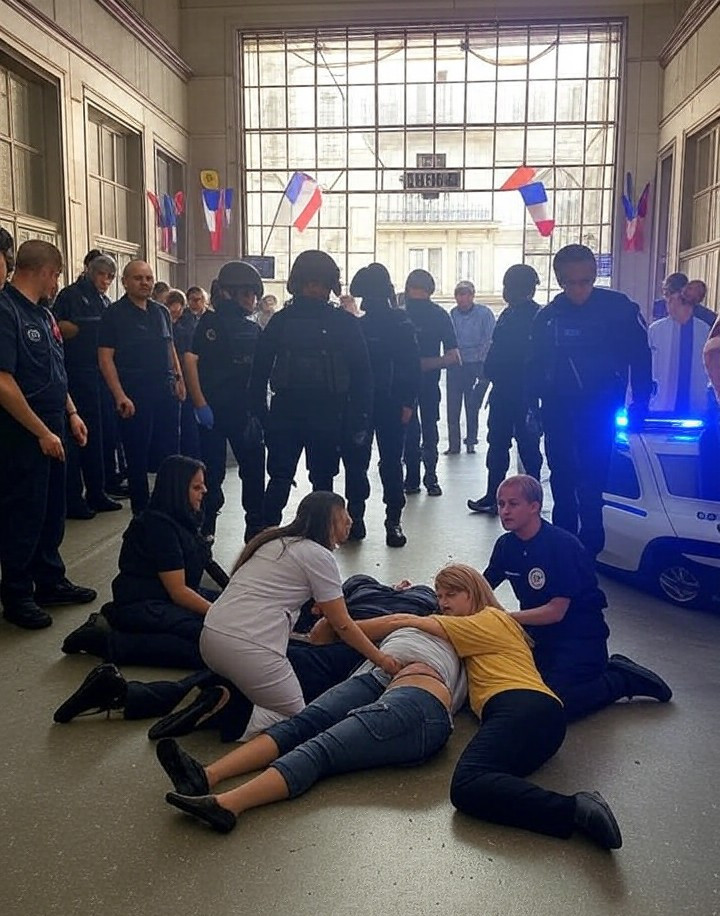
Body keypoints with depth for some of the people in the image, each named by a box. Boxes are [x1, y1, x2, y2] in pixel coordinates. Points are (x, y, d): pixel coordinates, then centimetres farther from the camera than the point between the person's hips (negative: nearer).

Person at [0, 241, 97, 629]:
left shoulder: (42, 313, 12)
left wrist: (71, 414, 13)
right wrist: (42, 432, -19)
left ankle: (51, 582, 30)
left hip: (50, 430, 9)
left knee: (52, 512, 17)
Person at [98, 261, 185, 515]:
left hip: (166, 390, 5)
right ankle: (141, 510, 15)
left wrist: (179, 378, 6)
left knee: (170, 450, 9)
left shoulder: (161, 312, 13)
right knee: (137, 455, 4)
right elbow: (105, 358, -9)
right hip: (134, 395, -5)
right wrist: (120, 396, -17)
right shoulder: (114, 314, -4)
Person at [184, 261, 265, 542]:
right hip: (214, 411, -5)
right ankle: (205, 527, 17)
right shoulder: (212, 322, -7)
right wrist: (200, 404, -17)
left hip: (246, 411, 6)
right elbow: (190, 360, -14)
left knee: (254, 469, 7)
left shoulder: (253, 329, 11)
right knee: (213, 471, 3)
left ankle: (256, 527, 18)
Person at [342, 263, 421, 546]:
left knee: (391, 462, 5)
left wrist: (408, 403, -5)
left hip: (391, 404, -1)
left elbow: (411, 366, -2)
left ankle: (394, 520, 11)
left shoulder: (400, 323, -1)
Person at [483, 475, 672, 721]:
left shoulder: (562, 545, -21)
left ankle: (622, 679, 2)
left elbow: (556, 611, -23)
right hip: (540, 634, 8)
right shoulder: (506, 545, 0)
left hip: (581, 636, -8)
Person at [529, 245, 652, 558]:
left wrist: (639, 403, -5)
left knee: (590, 484, -6)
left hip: (601, 411, -3)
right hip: (559, 412, 3)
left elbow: (640, 358, -1)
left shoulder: (619, 308, -6)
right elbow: (536, 367, 5)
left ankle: (589, 547, 6)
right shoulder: (547, 316, 1)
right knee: (562, 481, 10)